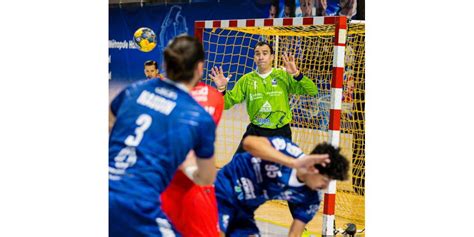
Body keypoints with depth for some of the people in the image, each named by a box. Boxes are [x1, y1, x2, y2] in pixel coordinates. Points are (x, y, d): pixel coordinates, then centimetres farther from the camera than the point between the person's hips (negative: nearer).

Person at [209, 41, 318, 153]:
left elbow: (312, 91, -11)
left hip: (280, 133, -1)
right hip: (255, 131, 1)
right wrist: (222, 89, -17)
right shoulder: (246, 79, 2)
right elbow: (228, 103, 3)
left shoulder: (283, 75, -4)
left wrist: (296, 74, -26)